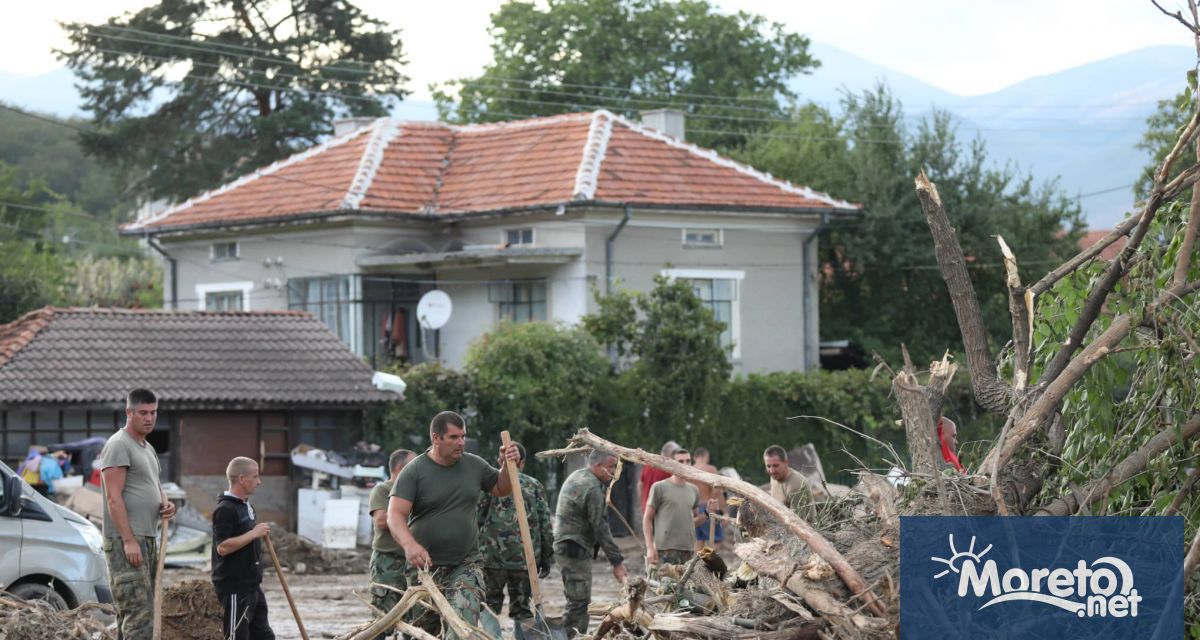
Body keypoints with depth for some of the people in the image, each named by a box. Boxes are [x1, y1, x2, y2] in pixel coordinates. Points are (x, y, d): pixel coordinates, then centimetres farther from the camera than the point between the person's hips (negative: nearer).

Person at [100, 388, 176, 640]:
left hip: (148, 539, 10)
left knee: (129, 612, 11)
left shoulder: (147, 449, 19)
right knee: (139, 610, -16)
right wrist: (129, 541, -23)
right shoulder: (118, 445, -11)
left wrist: (165, 503, 7)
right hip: (126, 541, -10)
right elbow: (113, 498, -17)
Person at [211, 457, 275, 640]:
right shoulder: (225, 509, -15)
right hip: (234, 588, -10)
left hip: (252, 586, 10)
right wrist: (254, 533, -22)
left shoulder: (246, 506, 15)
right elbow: (222, 547, -24)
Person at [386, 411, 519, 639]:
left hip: (465, 564, 1)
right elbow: (395, 515, -15)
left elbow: (501, 489, 22)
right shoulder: (413, 471, -6)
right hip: (425, 565, -1)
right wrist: (409, 544, -34)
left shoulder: (474, 465, 6)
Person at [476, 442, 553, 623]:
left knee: (490, 606, 6)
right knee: (521, 608, 10)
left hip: (493, 557, -2)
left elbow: (476, 519, -1)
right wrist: (546, 558, 12)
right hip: (526, 560, 2)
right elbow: (545, 525, 6)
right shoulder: (534, 486, 7)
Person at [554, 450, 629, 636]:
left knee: (577, 600, 14)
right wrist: (617, 562, -15)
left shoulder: (576, 477, 13)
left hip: (564, 545, 10)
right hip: (576, 550, -10)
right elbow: (601, 529, -19)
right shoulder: (592, 488, -18)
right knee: (579, 602, -10)